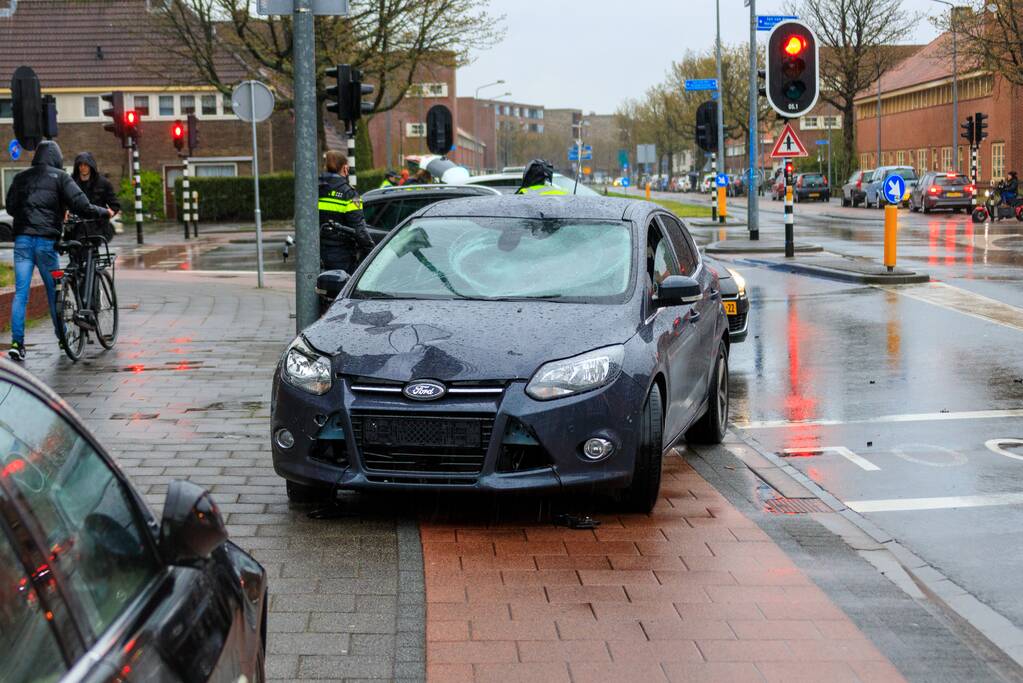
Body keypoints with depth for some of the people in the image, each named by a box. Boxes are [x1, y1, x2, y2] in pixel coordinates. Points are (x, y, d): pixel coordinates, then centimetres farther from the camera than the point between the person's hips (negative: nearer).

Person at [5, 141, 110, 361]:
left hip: (22, 238, 3)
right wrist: (105, 212, 7)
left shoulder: (21, 177, 12)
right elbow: (81, 206, -7)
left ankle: (17, 342, -7)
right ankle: (62, 337, 19)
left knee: (21, 292, 1)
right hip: (46, 239, -3)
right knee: (53, 291, 10)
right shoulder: (60, 177, 1)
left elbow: (10, 207, 17)